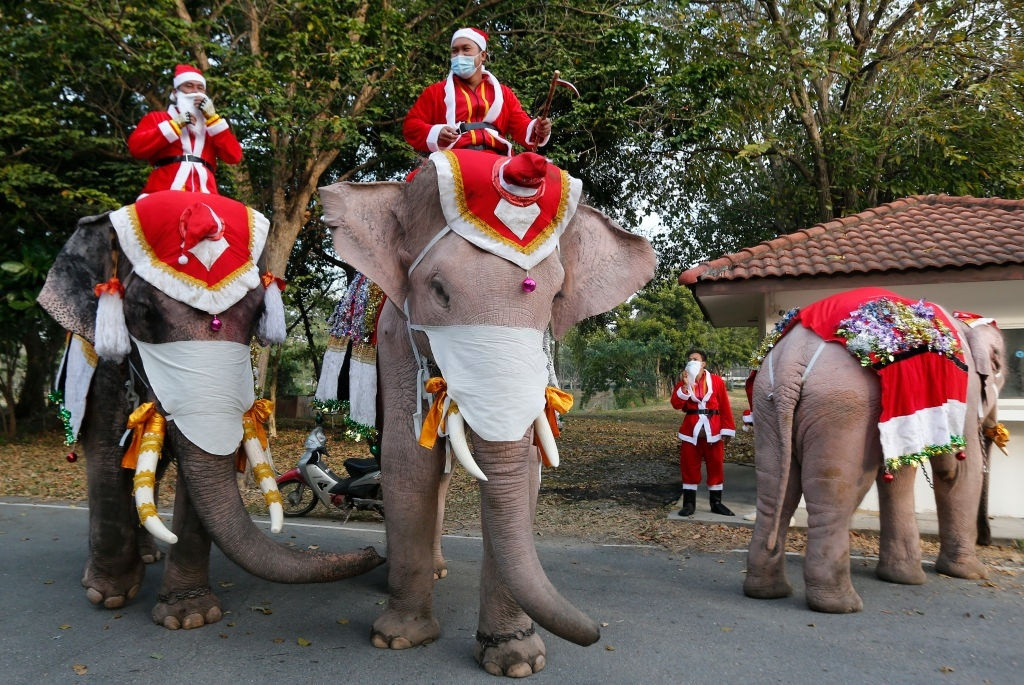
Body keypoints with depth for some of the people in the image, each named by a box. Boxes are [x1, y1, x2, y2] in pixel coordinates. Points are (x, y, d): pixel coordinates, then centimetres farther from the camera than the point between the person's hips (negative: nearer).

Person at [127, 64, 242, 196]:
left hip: (204, 199, 1)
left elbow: (234, 156, 10)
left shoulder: (211, 127, 27)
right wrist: (176, 124, 2)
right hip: (163, 195, -1)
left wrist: (212, 118, 7)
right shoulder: (156, 118, 23)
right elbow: (136, 147, 4)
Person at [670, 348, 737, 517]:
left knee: (716, 467, 6)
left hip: (713, 430, -1)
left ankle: (716, 503, 17)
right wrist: (685, 385, -17)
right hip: (691, 430, 1)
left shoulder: (717, 381, 1)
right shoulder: (683, 383, 6)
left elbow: (725, 407, 0)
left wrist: (727, 430, -4)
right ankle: (689, 503, 10)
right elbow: (676, 404, -9)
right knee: (689, 467, 3)